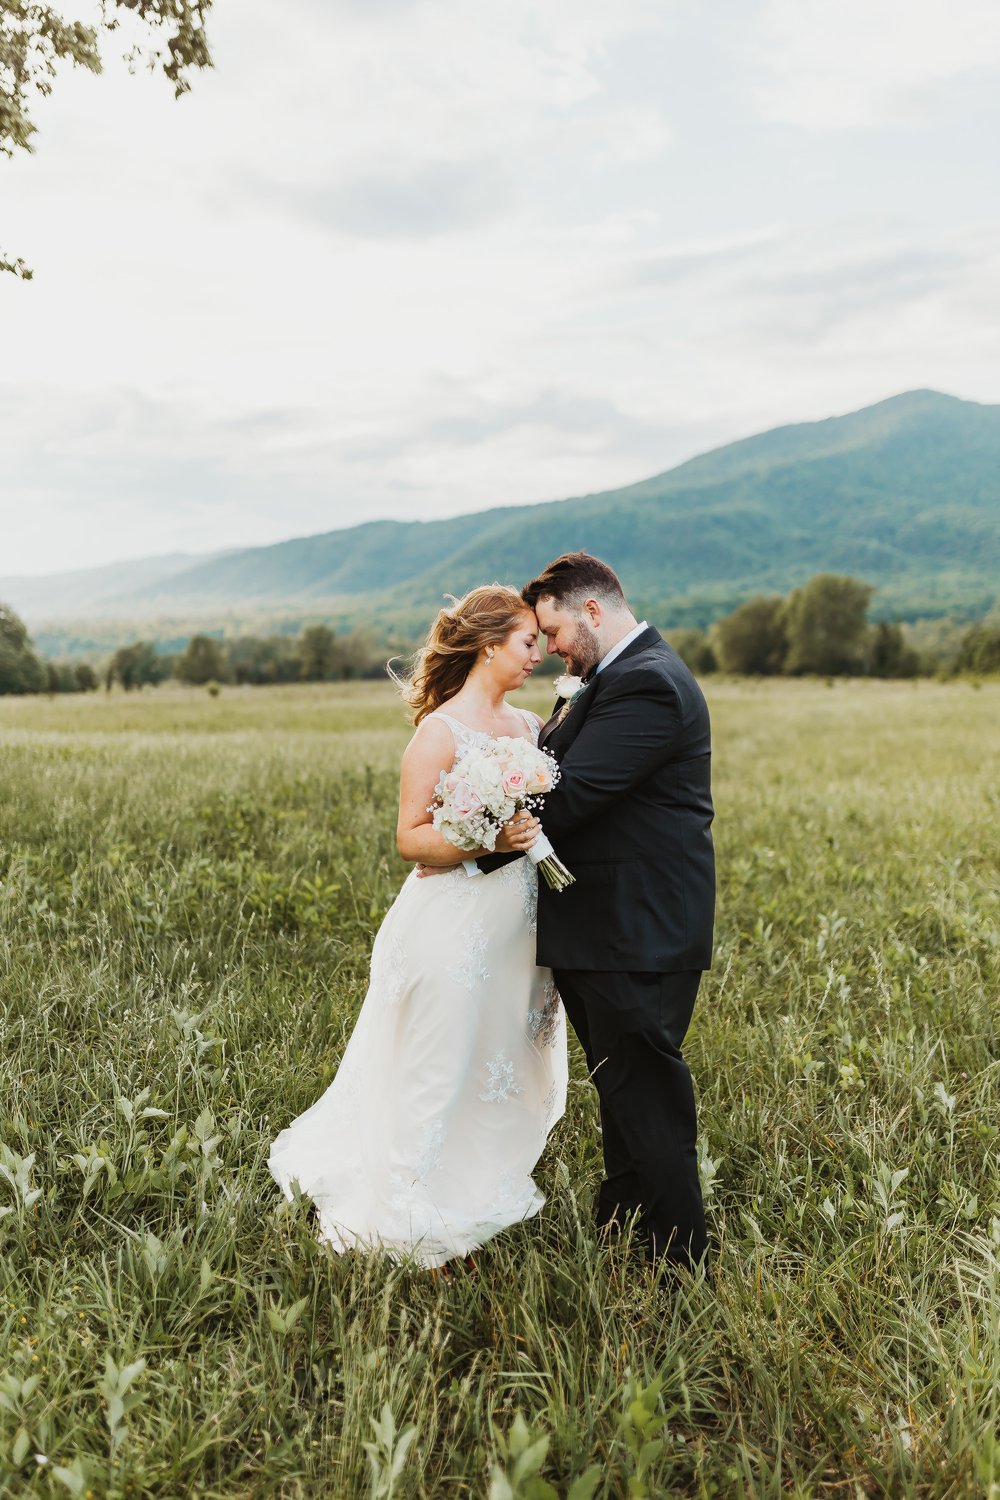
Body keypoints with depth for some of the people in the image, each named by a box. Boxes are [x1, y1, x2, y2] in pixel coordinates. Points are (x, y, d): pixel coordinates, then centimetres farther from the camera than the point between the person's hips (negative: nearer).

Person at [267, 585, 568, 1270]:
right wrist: (488, 838, -26)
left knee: (504, 1072, 16)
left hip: (518, 930, 7)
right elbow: (411, 838, -15)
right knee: (441, 1076, 5)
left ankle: (477, 1202, 36)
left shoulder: (531, 725, 9)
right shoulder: (442, 730, -12)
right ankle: (419, 1224, 24)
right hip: (456, 926, -7)